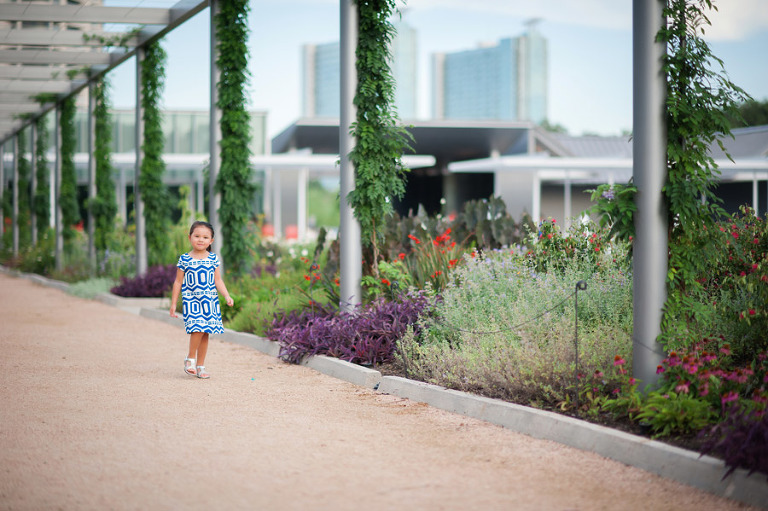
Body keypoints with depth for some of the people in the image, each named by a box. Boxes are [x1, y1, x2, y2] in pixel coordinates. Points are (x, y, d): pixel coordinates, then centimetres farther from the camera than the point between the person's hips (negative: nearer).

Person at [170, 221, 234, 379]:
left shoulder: (213, 259, 5)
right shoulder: (184, 259, -1)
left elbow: (218, 281, 9)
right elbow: (178, 282, 4)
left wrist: (227, 296, -6)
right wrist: (173, 304, 3)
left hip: (210, 300, 3)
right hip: (191, 299, -3)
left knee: (205, 333, 5)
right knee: (197, 329, -20)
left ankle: (200, 366, 14)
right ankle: (190, 359, -1)